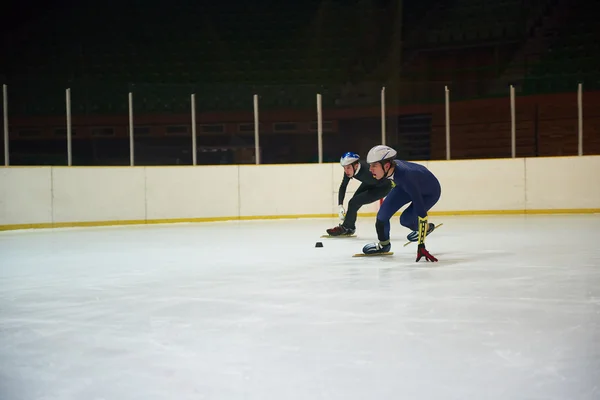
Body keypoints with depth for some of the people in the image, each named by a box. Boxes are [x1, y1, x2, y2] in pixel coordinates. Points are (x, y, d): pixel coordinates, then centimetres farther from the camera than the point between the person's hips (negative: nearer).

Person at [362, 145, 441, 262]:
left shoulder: (405, 176, -46)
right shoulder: (388, 168, -28)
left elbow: (420, 211, -46)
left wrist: (421, 245, -48)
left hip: (429, 193, -6)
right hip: (405, 186, 6)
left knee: (405, 219, -17)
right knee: (384, 210, -8)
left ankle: (426, 227, 17)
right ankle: (383, 244, 16)